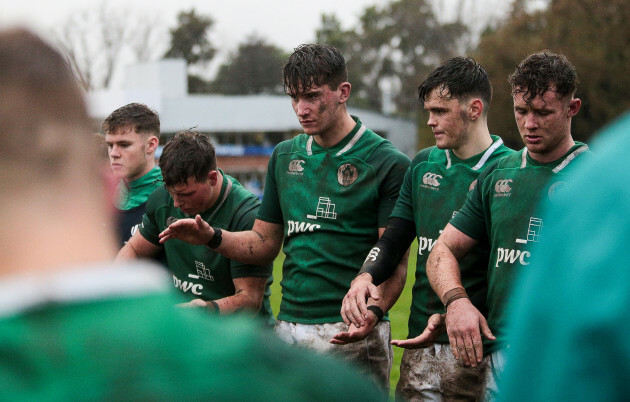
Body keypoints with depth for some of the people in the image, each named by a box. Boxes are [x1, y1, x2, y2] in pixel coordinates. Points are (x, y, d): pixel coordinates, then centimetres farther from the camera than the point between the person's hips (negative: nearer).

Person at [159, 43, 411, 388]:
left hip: (353, 334, -5)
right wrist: (213, 238, -2)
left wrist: (373, 311, -26)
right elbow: (264, 242, 16)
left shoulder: (388, 163, -6)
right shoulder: (284, 156, 13)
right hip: (288, 328, 5)